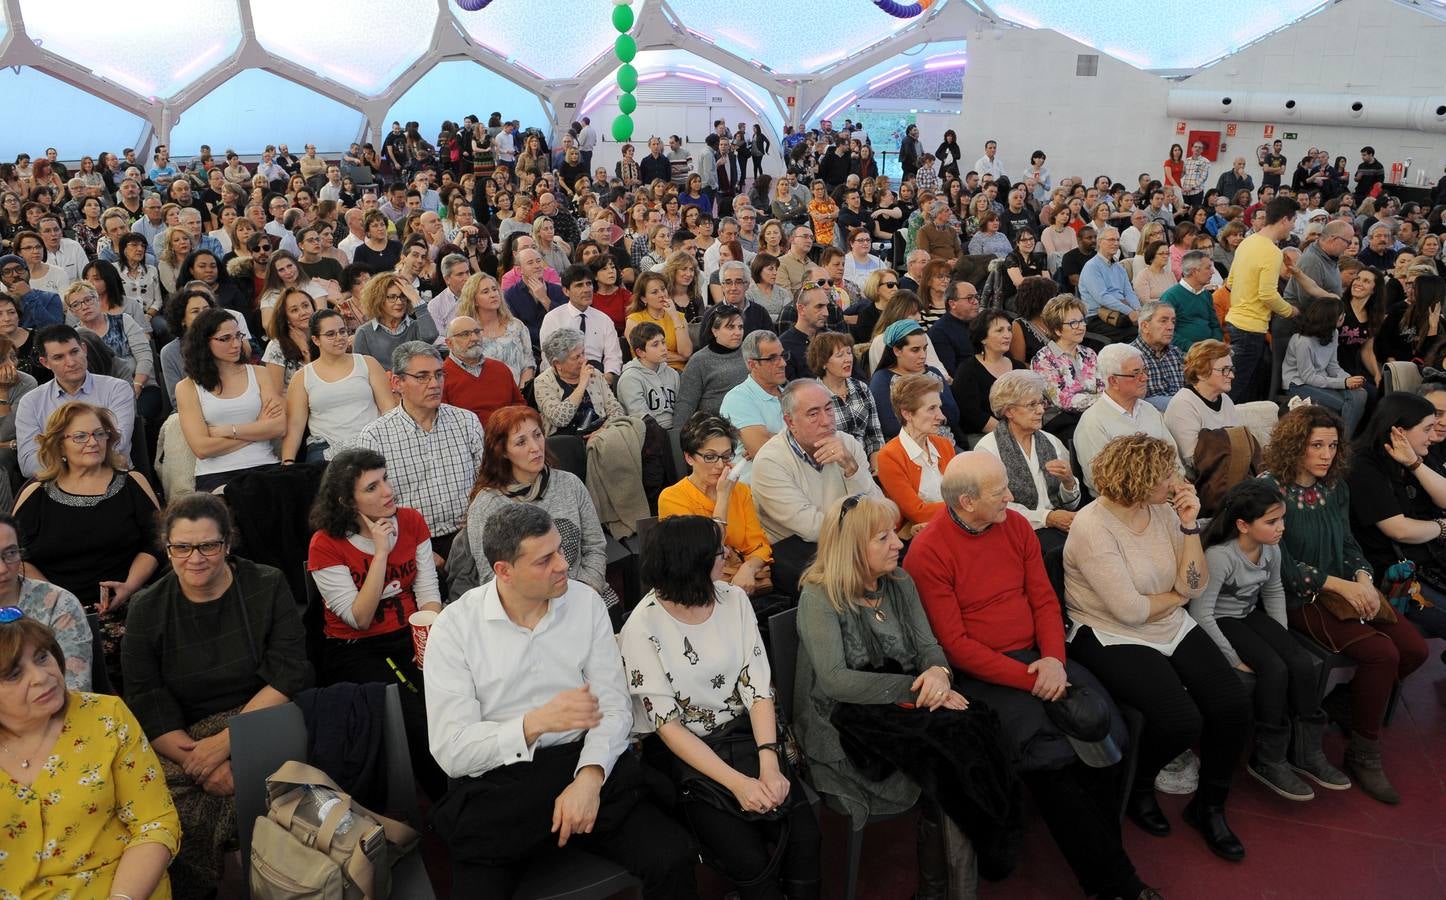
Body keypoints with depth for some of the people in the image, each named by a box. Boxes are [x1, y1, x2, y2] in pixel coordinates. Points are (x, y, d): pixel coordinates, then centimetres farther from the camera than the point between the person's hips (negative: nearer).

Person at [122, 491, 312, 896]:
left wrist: (225, 741, -18)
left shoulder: (268, 587, 2)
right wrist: (204, 767, -20)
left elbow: (290, 676, -5)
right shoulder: (146, 611, 5)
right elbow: (147, 706, -3)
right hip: (181, 740, 1)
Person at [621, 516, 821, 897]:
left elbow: (757, 686, -5)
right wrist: (737, 781, -24)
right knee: (750, 859, -22)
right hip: (682, 751, -4)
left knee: (804, 834, -18)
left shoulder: (734, 599, -2)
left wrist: (768, 760, -20)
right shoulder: (643, 627, -15)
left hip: (744, 734, 4)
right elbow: (667, 724, -16)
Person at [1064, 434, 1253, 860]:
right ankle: (1138, 788, 10)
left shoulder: (1163, 511, 1)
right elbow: (1131, 610, -21)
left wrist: (1189, 524, -11)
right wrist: (1176, 595, -3)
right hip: (1112, 638, -7)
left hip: (1173, 628, 7)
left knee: (1234, 703, -11)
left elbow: (1195, 586, -2)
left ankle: (1209, 805, 14)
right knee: (1181, 721, -24)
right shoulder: (1093, 526, -20)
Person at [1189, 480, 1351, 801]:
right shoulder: (1219, 556, -27)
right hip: (1222, 621, -7)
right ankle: (1268, 760, -9)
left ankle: (1306, 752, 2)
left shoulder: (1271, 549, -3)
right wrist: (1233, 659, -23)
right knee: (1274, 669, -24)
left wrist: (1283, 637, 8)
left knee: (1302, 662, -13)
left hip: (1251, 615, 7)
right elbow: (1200, 613, -27)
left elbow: (1274, 592, 17)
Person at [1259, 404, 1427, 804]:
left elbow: (1349, 544, 11)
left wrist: (1363, 579, -10)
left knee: (1415, 649, -9)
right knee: (1381, 652, -23)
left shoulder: (1336, 487, 9)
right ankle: (1363, 756, -5)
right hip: (1299, 599, -7)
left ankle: (1341, 702, 15)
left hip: (1346, 589, 7)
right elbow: (1281, 565, -16)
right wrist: (1339, 585, -19)